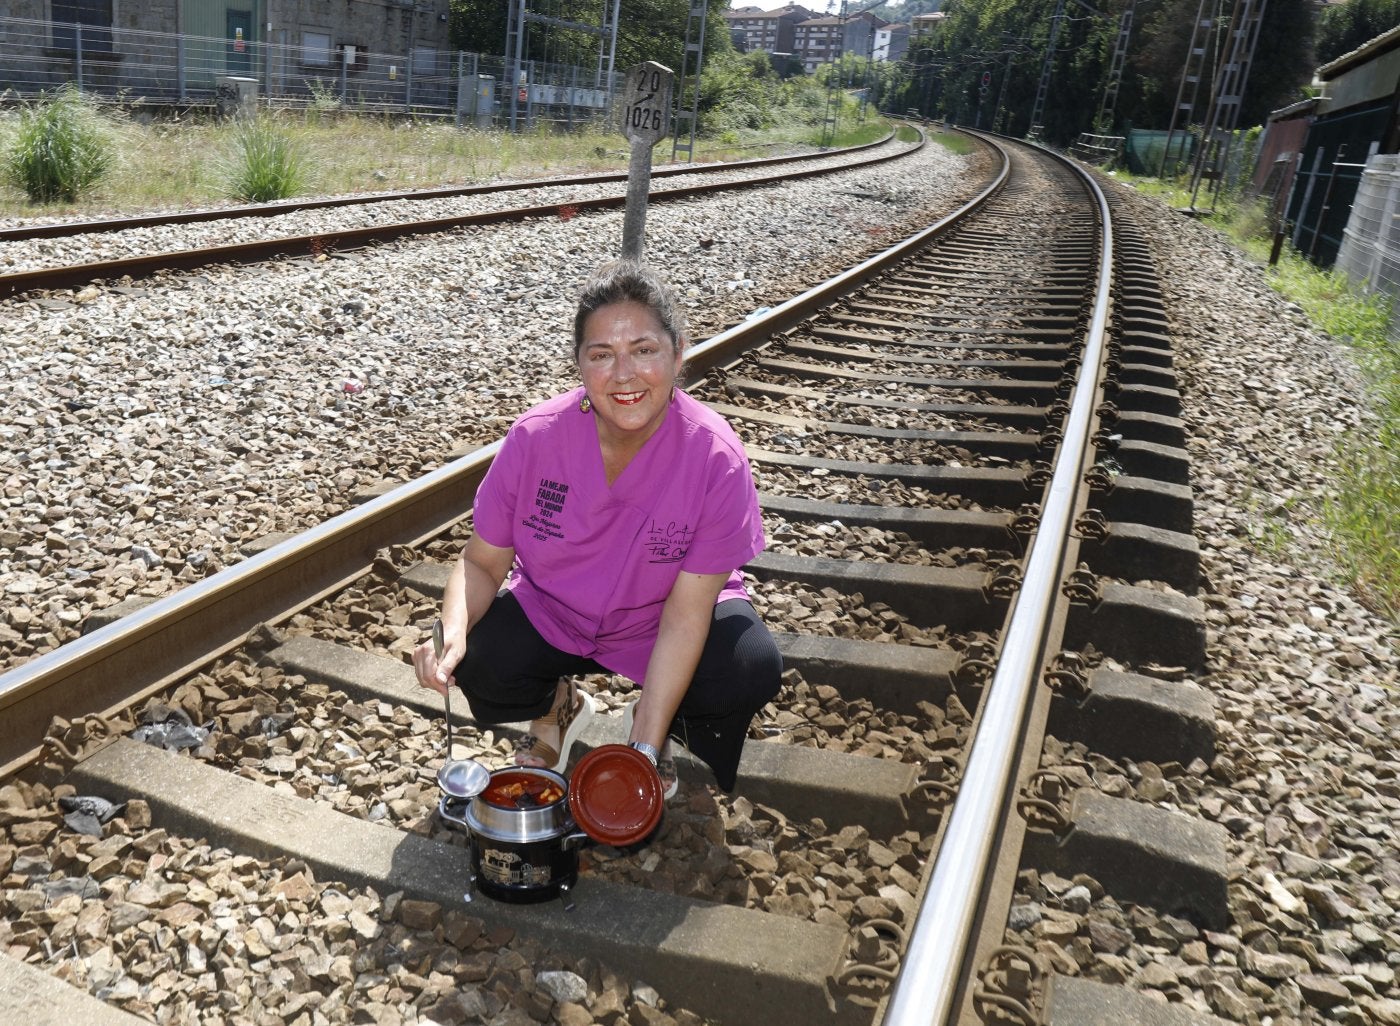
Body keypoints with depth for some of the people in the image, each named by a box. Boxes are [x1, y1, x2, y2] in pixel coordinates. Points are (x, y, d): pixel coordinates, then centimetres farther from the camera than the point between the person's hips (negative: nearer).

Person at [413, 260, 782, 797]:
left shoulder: (717, 458, -27)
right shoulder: (535, 436, -22)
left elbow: (686, 613, -26)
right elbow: (482, 562, -12)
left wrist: (645, 748, -29)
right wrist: (453, 632, -34)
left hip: (660, 624, -1)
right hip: (550, 613, 2)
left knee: (752, 670, -28)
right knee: (477, 661, -25)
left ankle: (650, 724, 8)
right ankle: (558, 707, 12)